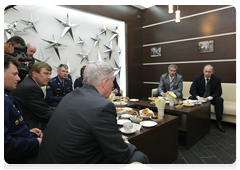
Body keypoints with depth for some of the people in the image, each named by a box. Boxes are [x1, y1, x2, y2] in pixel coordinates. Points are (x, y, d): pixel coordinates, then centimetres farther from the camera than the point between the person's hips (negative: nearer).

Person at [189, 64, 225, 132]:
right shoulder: (197, 78, -7)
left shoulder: (217, 79, -7)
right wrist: (198, 97, -30)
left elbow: (218, 93, -11)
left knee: (220, 100, -30)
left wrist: (209, 98, -29)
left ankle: (218, 122, -23)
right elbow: (192, 90, -10)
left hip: (211, 98, 0)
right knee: (190, 98, -27)